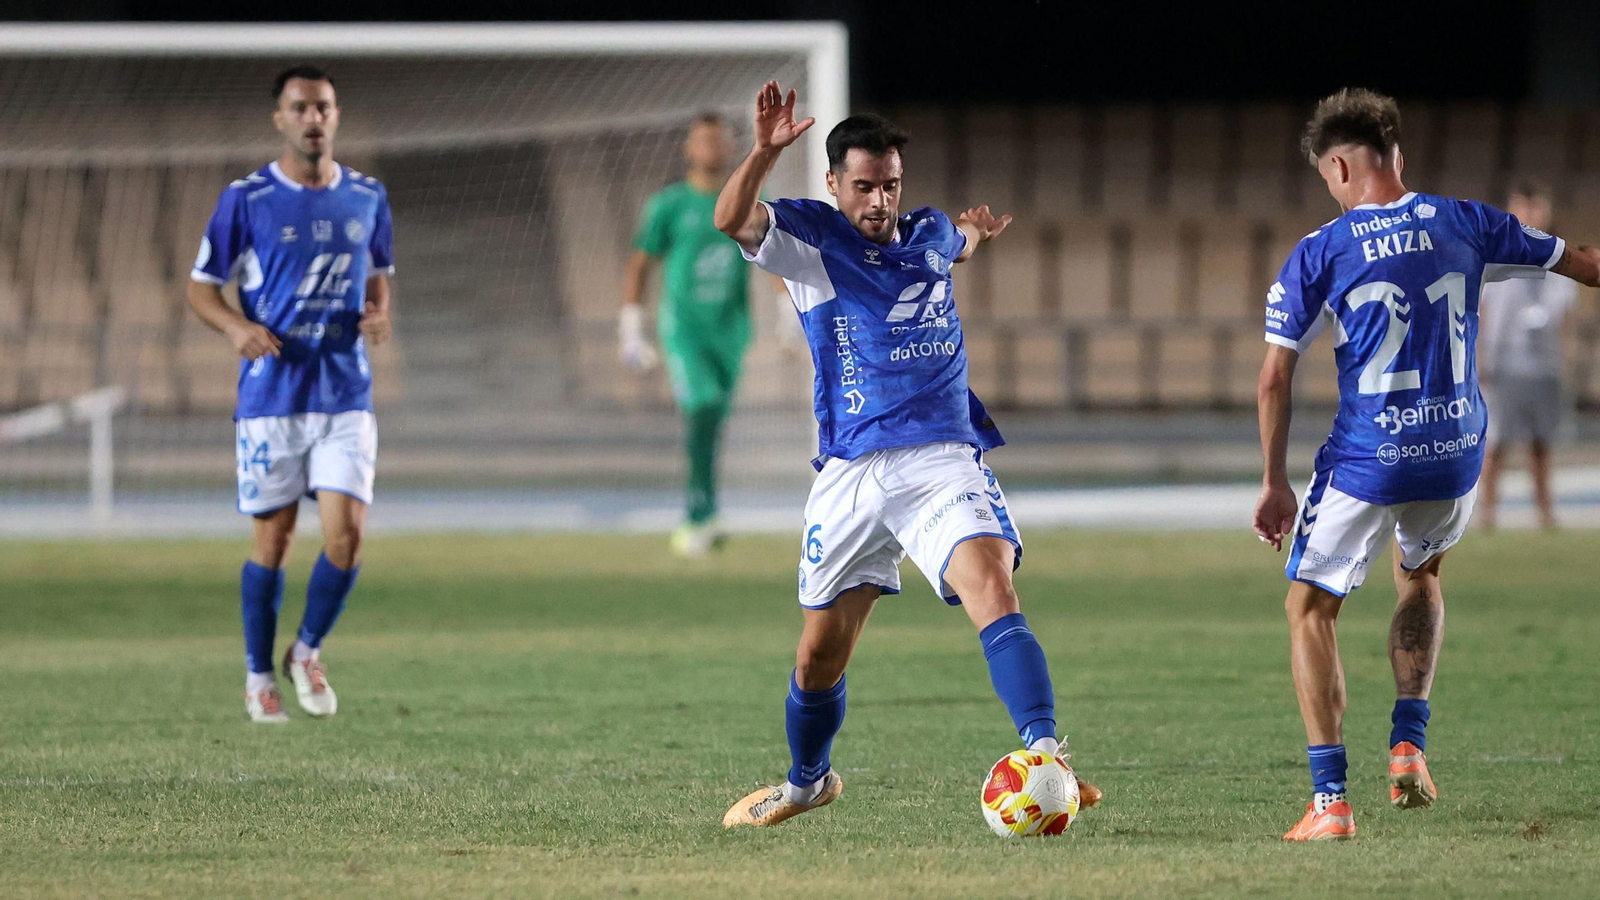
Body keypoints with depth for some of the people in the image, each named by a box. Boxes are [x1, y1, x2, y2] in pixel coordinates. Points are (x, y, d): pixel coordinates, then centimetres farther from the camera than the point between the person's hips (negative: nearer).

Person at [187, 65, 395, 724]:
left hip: (346, 394, 2)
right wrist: (239, 327, -17)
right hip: (271, 394, -2)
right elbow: (200, 287, 3)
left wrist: (378, 316, -1)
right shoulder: (246, 200, -3)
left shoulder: (367, 198, 7)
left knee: (346, 533, -10)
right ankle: (259, 677, 18)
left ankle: (308, 651, 14)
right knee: (272, 539, 2)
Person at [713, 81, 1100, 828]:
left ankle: (1042, 752, -37)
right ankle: (806, 782, 36)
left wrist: (977, 236, 24)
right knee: (820, 653, 10)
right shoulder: (810, 239, 0)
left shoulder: (929, 236, 11)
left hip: (942, 458, 0)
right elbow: (732, 219, -23)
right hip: (849, 474, 0)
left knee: (992, 588, -27)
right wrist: (765, 150, -35)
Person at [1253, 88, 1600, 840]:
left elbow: (1274, 376, -7)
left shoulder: (1318, 255, -6)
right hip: (1455, 454, 4)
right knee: (1419, 574, 33)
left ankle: (1329, 800, -1)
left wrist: (1275, 484, 1)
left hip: (1366, 462, -4)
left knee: (1310, 609, 10)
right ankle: (1408, 746, 20)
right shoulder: (1465, 225, 2)